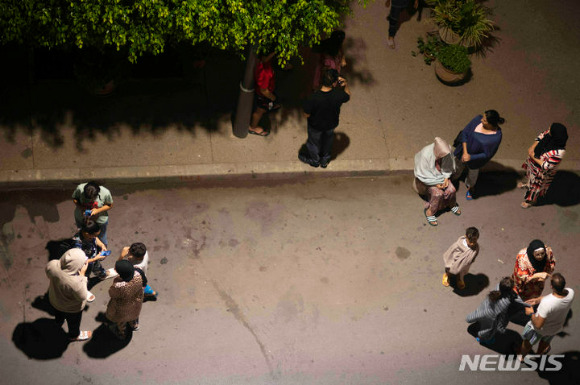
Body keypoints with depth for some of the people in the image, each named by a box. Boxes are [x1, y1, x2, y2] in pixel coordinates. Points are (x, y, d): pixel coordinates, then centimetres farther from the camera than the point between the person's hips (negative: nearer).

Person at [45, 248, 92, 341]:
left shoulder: (52, 265, -33)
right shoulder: (75, 283, -47)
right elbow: (82, 297, -27)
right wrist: (82, 275, -30)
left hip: (54, 300, 5)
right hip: (71, 309, -5)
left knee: (58, 313, 40)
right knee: (74, 322, 31)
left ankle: (58, 322, 71)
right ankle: (74, 335, 60)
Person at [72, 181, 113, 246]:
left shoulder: (105, 193, -31)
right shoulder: (80, 189, -30)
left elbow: (109, 205, -12)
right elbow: (74, 198, -8)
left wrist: (98, 210, -29)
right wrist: (81, 208, -27)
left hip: (99, 221, -1)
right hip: (81, 219, 1)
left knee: (101, 242, 21)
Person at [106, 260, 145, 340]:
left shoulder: (118, 286, -47)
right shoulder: (138, 274, -34)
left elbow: (112, 294, -24)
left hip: (123, 308, -4)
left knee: (121, 320, 31)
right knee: (133, 314, 38)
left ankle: (122, 334, 60)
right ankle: (134, 326, 69)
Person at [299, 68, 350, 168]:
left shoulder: (313, 99, -39)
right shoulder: (338, 95, -33)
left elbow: (307, 115, -21)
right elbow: (348, 96, -8)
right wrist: (346, 85, -11)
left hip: (316, 125, -2)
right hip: (331, 124, 2)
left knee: (314, 141, 30)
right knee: (327, 140, 34)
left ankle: (314, 160, 58)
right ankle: (325, 160, 59)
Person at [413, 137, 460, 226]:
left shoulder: (447, 149, -23)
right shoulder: (425, 155, -36)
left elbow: (449, 166, -2)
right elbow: (422, 174, -24)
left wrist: (446, 177, -13)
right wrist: (436, 183, -21)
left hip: (441, 175, 4)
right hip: (428, 177, -4)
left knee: (451, 189, -14)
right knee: (438, 193, -24)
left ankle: (452, 204, 19)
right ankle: (429, 212, 1)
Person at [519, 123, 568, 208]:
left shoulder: (559, 152, -45)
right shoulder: (549, 133, -28)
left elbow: (546, 166, -33)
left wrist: (533, 157, -25)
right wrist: (532, 147, -17)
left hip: (541, 172, -6)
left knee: (536, 185, 24)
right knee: (529, 173, 37)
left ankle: (531, 201, 54)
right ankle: (527, 184, 71)